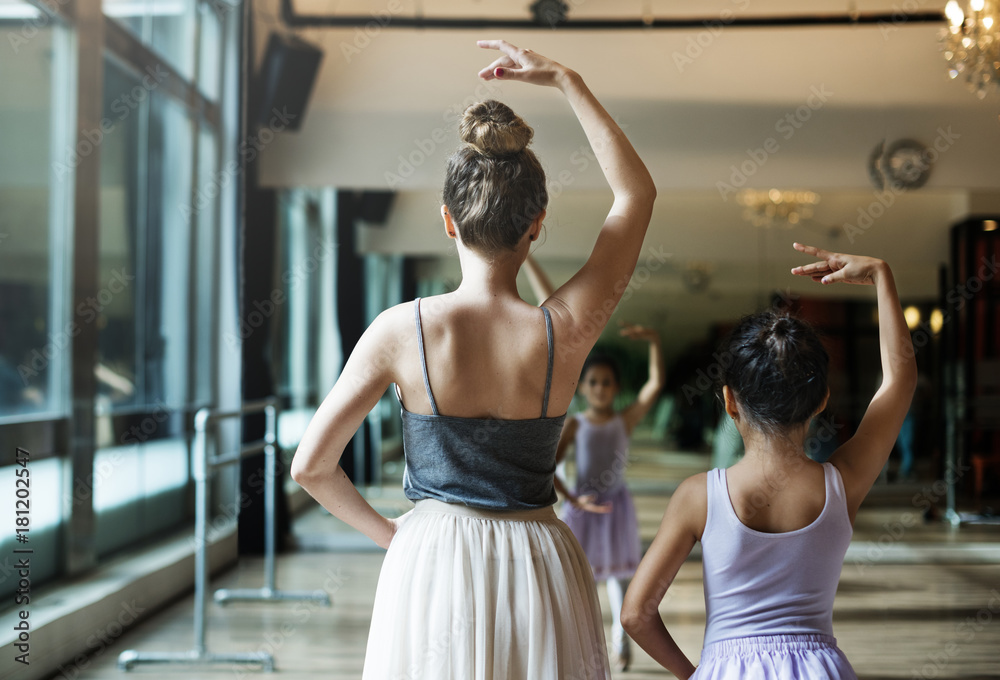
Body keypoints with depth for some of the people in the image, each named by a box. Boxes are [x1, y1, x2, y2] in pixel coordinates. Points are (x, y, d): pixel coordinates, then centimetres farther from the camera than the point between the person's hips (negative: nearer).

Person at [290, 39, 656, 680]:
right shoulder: (566, 332, -11)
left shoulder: (401, 329, -13)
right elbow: (637, 191, 3)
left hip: (432, 560, 0)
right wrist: (565, 79, 4)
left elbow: (311, 466, -7)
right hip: (536, 562, 1)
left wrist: (384, 530, 10)